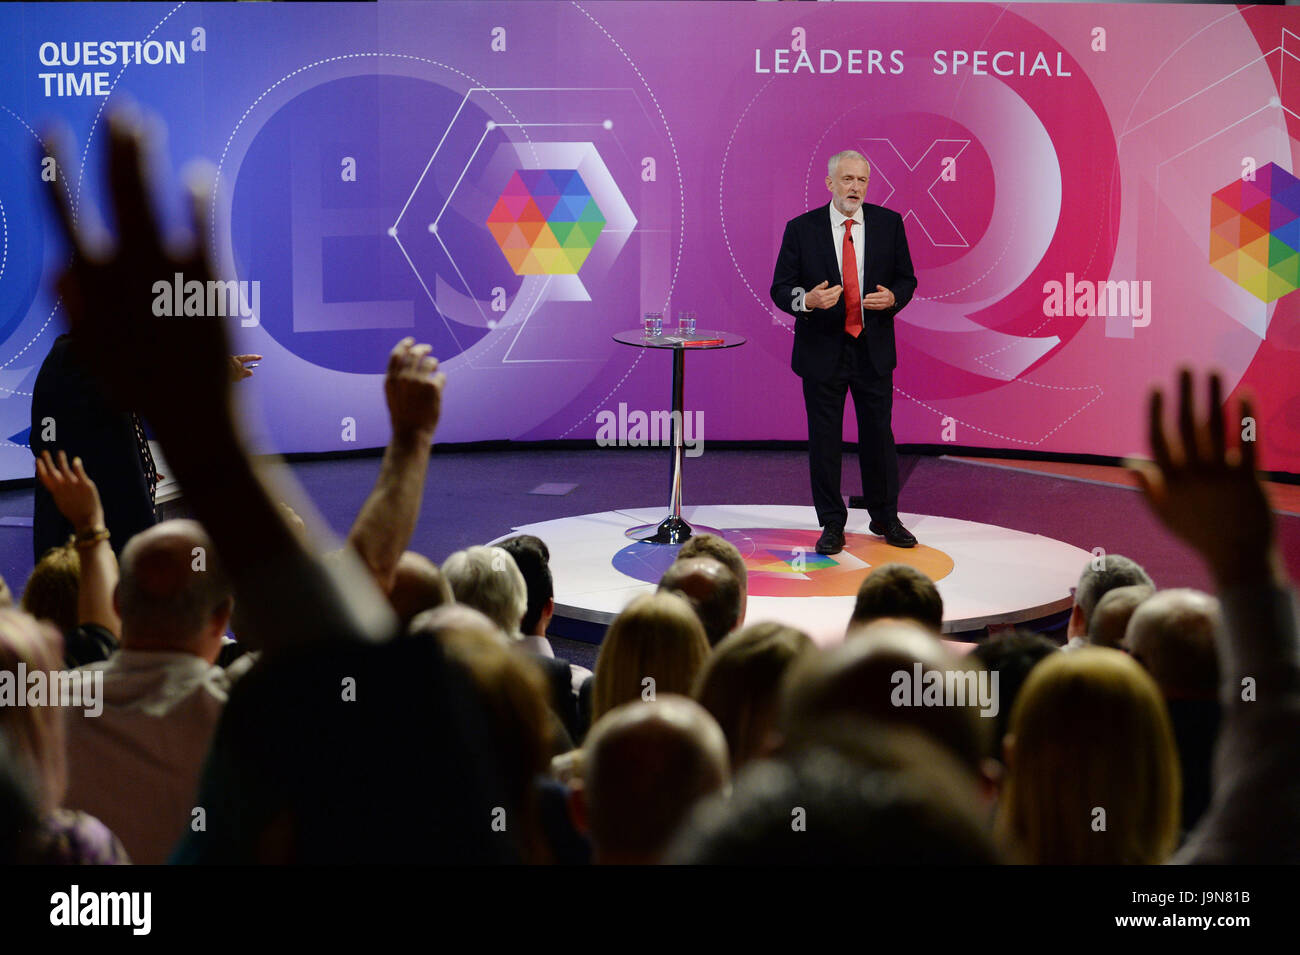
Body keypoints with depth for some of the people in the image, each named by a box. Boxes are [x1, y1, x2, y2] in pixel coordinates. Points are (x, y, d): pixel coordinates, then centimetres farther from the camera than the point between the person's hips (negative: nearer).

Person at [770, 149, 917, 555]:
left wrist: (892, 297, -15)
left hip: (874, 348, 2)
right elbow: (780, 287, -3)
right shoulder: (801, 229, -4)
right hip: (822, 350, -1)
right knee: (824, 440, 4)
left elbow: (906, 278, 8)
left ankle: (885, 518, 25)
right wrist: (807, 300, -25)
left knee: (879, 434, 9)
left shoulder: (888, 223, 2)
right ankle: (832, 524, 16)